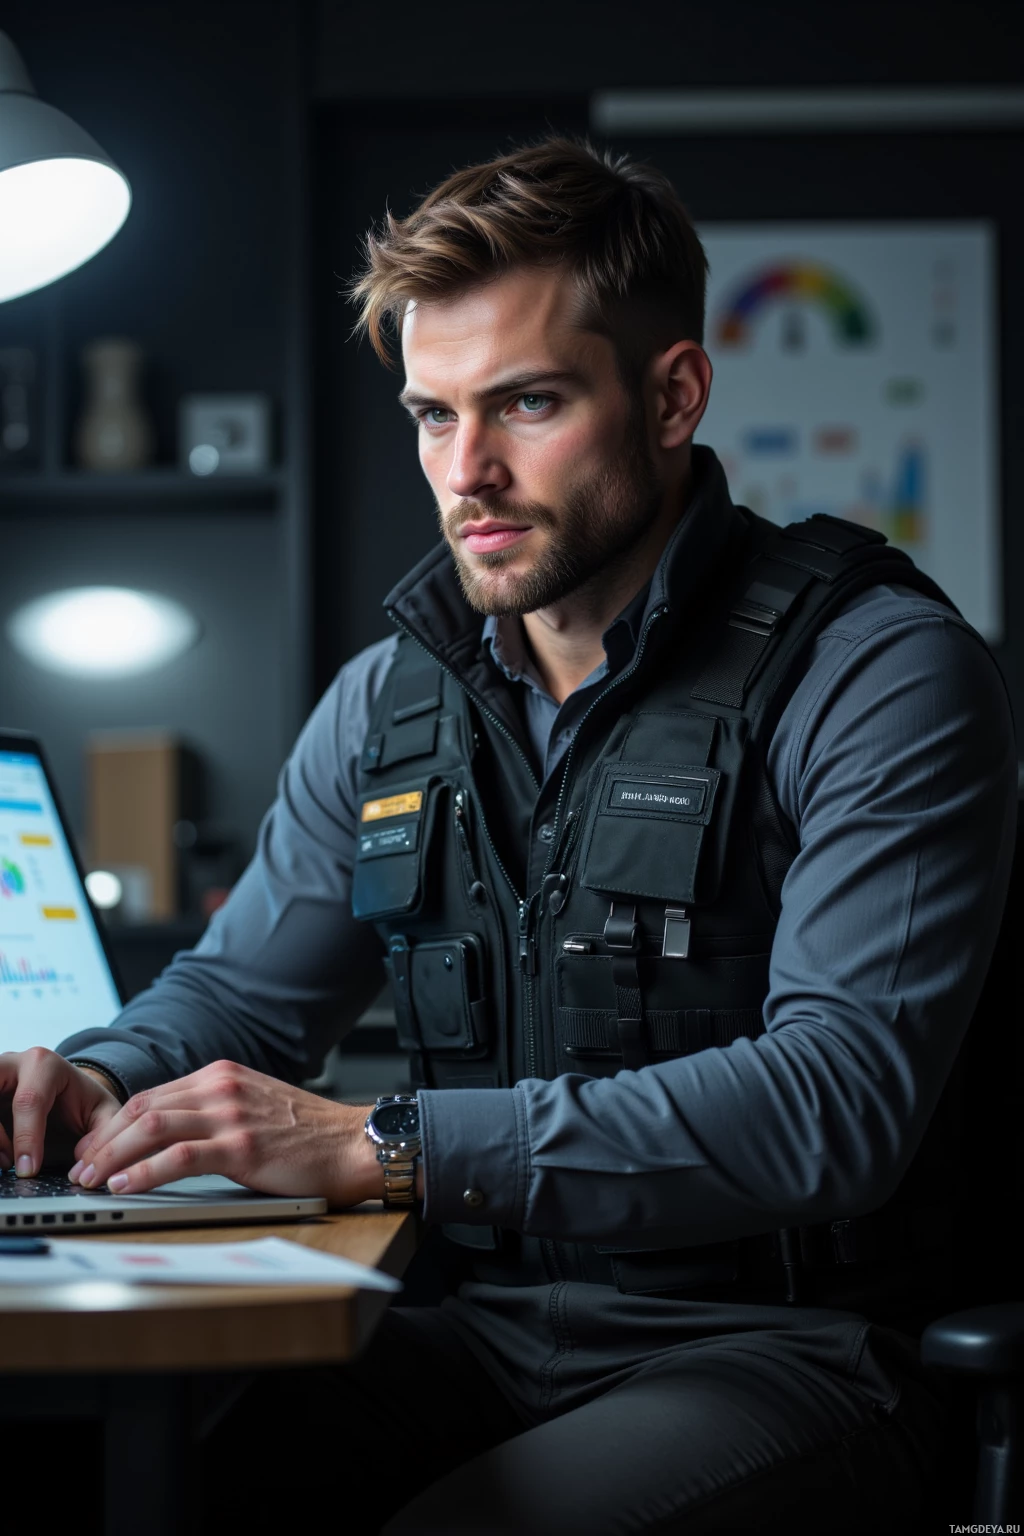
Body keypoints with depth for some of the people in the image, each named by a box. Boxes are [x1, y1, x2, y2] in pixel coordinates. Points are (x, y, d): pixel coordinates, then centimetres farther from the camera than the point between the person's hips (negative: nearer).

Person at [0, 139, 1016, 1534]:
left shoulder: (882, 674, -9)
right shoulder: (388, 702, 11)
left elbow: (839, 1093, -21)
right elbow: (242, 987, 22)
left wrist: (387, 1148, -27)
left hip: (789, 1351, -4)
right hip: (489, 1335, 5)